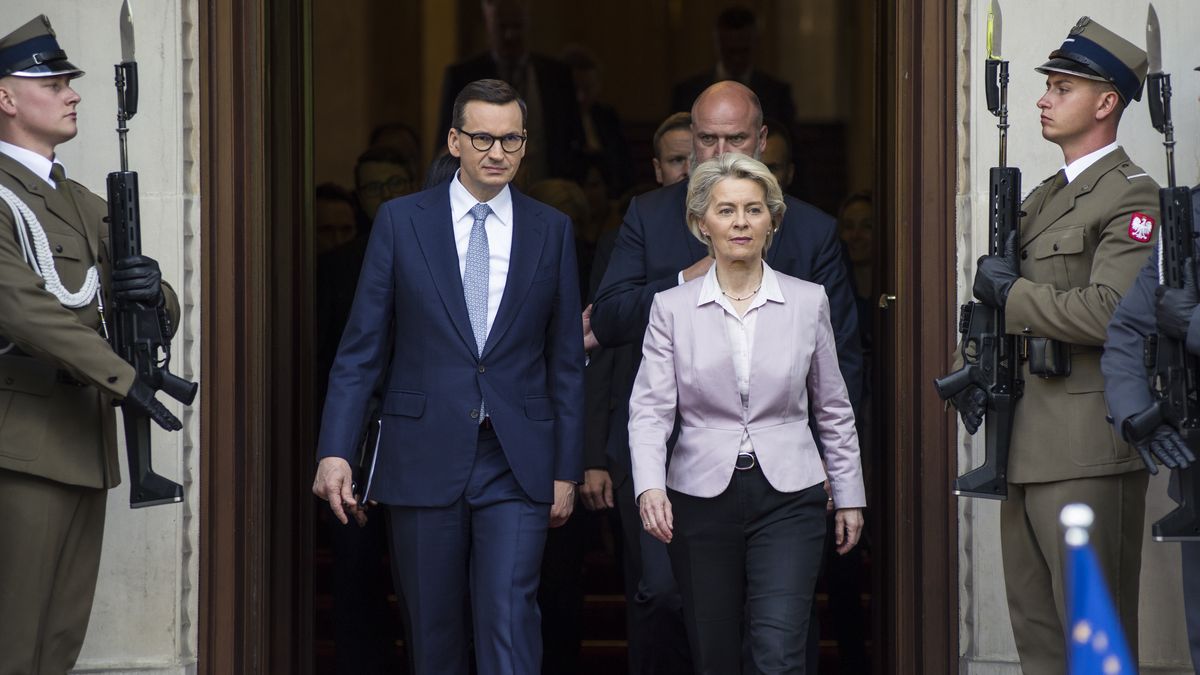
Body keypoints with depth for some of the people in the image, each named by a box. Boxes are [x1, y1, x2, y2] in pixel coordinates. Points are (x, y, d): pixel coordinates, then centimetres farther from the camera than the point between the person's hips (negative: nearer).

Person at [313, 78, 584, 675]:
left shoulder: (551, 231, 7)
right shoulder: (401, 221, 3)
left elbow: (567, 360, 9)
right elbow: (362, 347, 2)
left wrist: (567, 469, 5)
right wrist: (335, 450, -7)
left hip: (517, 461, 0)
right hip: (425, 457, 0)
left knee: (509, 620, -12)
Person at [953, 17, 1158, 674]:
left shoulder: (1131, 195, -10)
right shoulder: (1042, 198, 19)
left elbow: (1107, 312, -22)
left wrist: (1010, 292, -11)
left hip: (1089, 447, -9)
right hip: (1029, 444, 9)